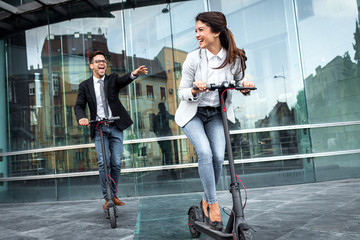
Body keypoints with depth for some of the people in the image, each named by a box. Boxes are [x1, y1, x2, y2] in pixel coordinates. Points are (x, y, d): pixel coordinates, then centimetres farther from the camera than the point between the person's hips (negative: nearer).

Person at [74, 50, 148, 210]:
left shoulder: (112, 79, 6)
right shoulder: (85, 86, 7)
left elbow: (123, 80, -16)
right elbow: (79, 106, 0)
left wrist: (134, 74, -40)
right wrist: (81, 118, -24)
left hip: (116, 127, 1)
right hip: (99, 128, -1)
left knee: (116, 163, 2)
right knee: (104, 162, -10)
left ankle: (114, 194, 20)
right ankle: (107, 197, 3)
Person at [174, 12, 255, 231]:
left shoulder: (234, 59, -8)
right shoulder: (193, 58, -13)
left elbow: (239, 82, 10)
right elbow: (182, 92, -8)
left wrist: (246, 86, -13)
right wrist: (195, 91, -31)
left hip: (217, 114, 2)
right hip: (193, 113, -2)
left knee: (218, 157, -14)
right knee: (205, 152, -23)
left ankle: (206, 200, 12)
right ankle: (213, 204, -7)